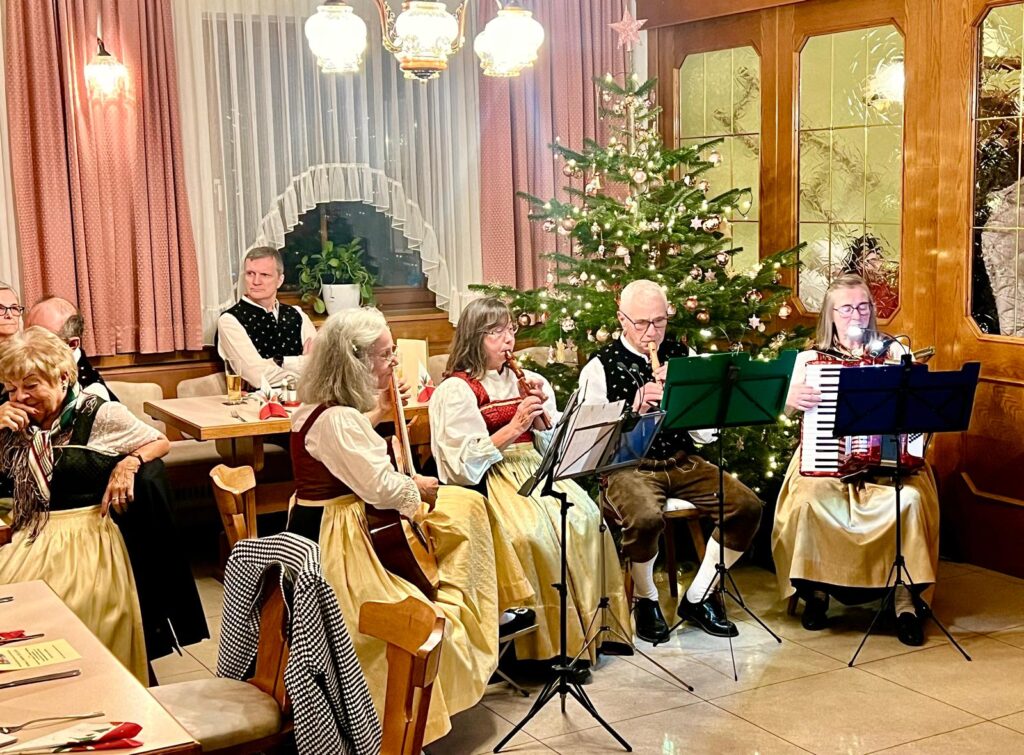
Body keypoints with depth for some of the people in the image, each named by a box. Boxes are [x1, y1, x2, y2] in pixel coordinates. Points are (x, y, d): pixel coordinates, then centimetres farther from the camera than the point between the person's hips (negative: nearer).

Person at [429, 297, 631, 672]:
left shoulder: (527, 380, 18)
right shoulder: (456, 390, -1)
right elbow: (465, 462, -11)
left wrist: (542, 411, -1)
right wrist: (514, 427, -15)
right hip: (489, 481, -6)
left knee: (585, 517, -22)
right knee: (532, 532, -32)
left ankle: (587, 625, -13)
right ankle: (547, 644, -19)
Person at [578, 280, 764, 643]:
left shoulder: (683, 356, 9)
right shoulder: (601, 367, -2)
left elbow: (708, 433, 6)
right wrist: (635, 408, -21)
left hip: (682, 461, 5)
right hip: (628, 466, -4)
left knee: (748, 506, -16)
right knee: (646, 517, -36)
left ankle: (697, 597, 2)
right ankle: (645, 600, -4)